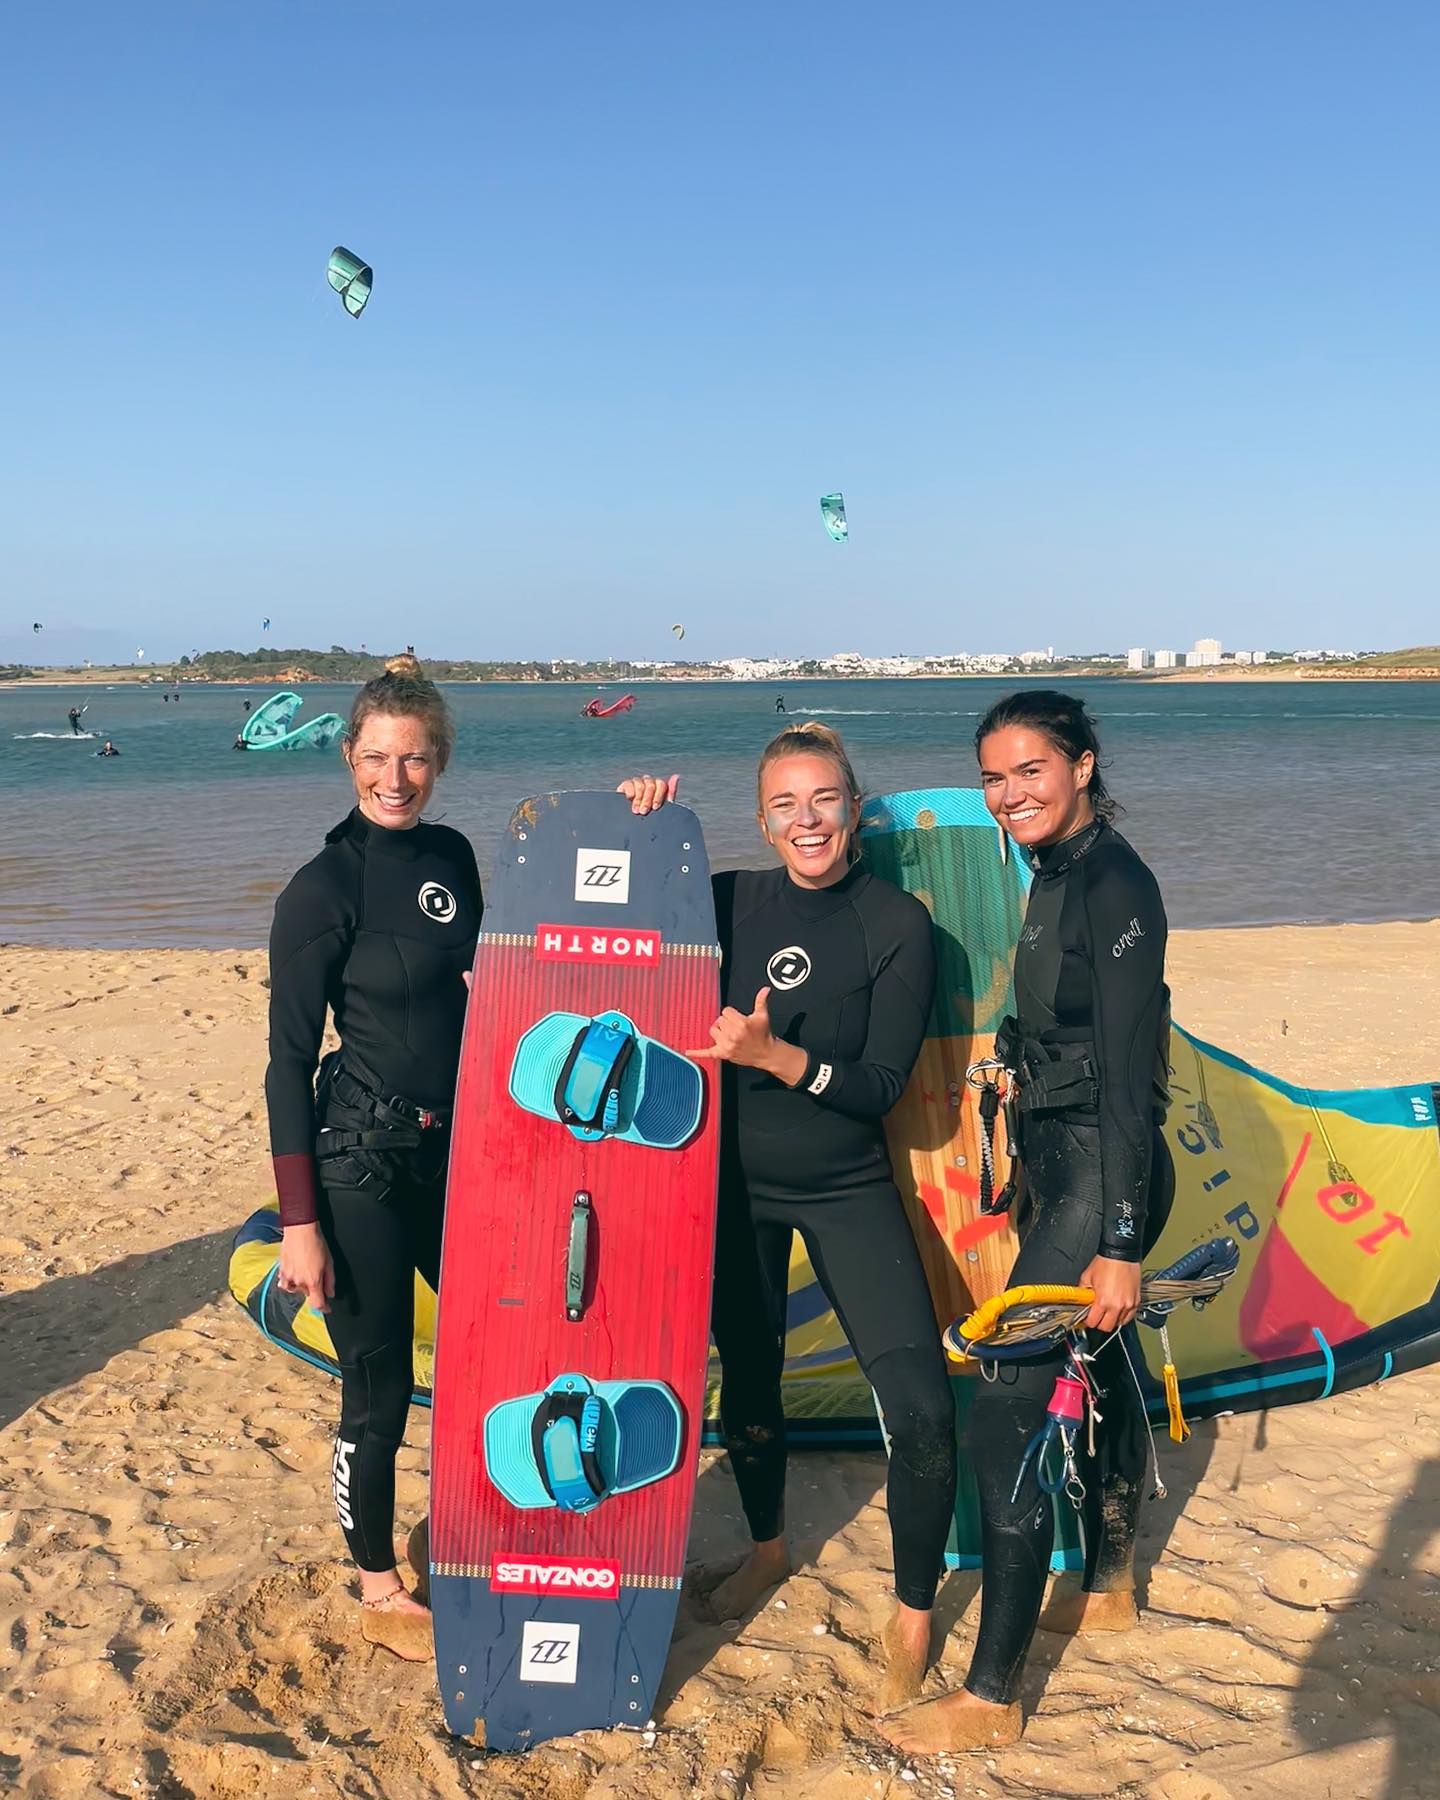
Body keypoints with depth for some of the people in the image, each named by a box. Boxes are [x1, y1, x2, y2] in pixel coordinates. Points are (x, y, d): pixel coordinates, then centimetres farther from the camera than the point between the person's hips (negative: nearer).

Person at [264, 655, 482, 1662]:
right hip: (363, 1164, -7)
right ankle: (379, 1593, 27)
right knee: (378, 1389, 6)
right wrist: (300, 1223, -14)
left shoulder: (452, 856, 4)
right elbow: (290, 1062, -13)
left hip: (457, 1150, 7)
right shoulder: (323, 889, -14)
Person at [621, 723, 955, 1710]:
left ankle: (914, 1615, 12)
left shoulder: (900, 925, -11)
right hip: (737, 1182, 3)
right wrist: (642, 819, -7)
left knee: (921, 1409, -12)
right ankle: (768, 1547, 46)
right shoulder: (734, 900, -2)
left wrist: (776, 1055, -29)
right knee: (748, 1378, 18)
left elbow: (881, 1086, -14)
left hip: (848, 1189, -3)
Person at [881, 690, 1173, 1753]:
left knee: (1005, 1417, -9)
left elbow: (1132, 1073, -22)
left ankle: (992, 1698, 3)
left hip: (1104, 1177, -10)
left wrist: (1121, 1242, -23)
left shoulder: (1114, 884, -19)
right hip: (1062, 1167, 10)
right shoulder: (1058, 874, 9)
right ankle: (1107, 1590, 45)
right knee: (1097, 1375, 24)